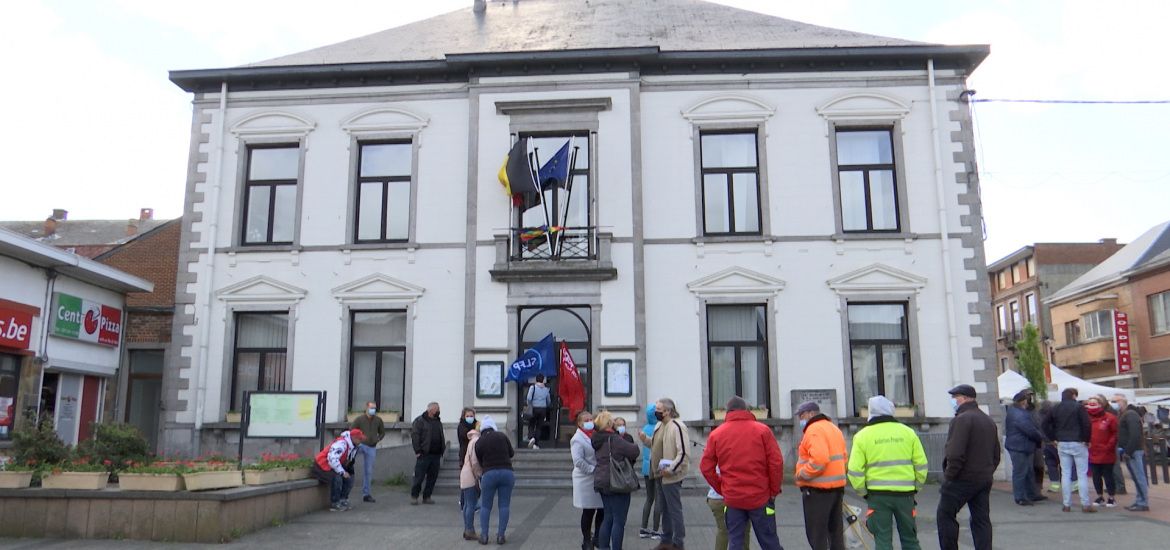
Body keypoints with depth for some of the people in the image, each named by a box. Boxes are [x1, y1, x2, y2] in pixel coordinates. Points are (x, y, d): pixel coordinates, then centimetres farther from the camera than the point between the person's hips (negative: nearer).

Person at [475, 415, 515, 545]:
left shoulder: (479, 443, 1)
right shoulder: (502, 436, 2)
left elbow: (480, 462, 10)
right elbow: (511, 453, 12)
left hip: (489, 474, -1)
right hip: (507, 472, 1)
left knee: (485, 506, 11)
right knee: (504, 505, 6)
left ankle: (484, 535, 9)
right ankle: (501, 535, 6)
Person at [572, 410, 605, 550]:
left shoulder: (596, 435, 12)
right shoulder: (578, 439, -10)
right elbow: (578, 460, -19)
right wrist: (593, 470, -20)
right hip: (586, 481, -6)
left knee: (602, 509, 7)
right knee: (588, 512, 2)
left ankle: (597, 538, 25)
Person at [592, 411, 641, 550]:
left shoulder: (599, 440, 9)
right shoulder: (614, 439, -20)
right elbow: (634, 451, -19)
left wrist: (625, 437, 4)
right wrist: (633, 444, 3)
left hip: (602, 482, 9)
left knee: (608, 517, 17)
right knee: (619, 520, -2)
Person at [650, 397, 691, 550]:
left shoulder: (677, 427, -18)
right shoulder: (660, 425, 11)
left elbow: (684, 453, -23)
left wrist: (671, 468, -25)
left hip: (671, 476, -9)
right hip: (661, 475, 9)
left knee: (674, 509, 0)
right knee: (665, 509, 18)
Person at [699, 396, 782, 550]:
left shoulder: (716, 434, 2)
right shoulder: (763, 430, -3)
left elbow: (706, 467, 2)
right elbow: (776, 462, -7)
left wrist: (721, 490, 10)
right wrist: (774, 491, 3)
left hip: (732, 499, 1)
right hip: (760, 497, -1)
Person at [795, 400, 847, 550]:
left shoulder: (814, 430, -15)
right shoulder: (834, 428, 16)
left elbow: (819, 460, -27)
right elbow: (843, 457, 18)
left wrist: (802, 474, -17)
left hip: (818, 489, -10)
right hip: (837, 486, 10)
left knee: (816, 534, -2)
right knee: (835, 531, 17)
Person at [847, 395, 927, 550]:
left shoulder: (862, 435, -3)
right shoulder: (908, 432, 3)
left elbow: (854, 470, -8)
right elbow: (921, 464, 3)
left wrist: (863, 492, 5)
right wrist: (916, 487, 14)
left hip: (877, 495, -2)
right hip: (905, 493, 2)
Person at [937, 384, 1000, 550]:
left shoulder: (962, 420, -16)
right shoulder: (989, 421, 15)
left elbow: (955, 454, -22)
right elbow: (996, 454, 19)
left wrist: (949, 475, -13)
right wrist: (987, 473, 20)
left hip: (962, 479, -8)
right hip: (984, 480, 9)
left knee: (944, 515, 2)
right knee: (981, 520, 10)